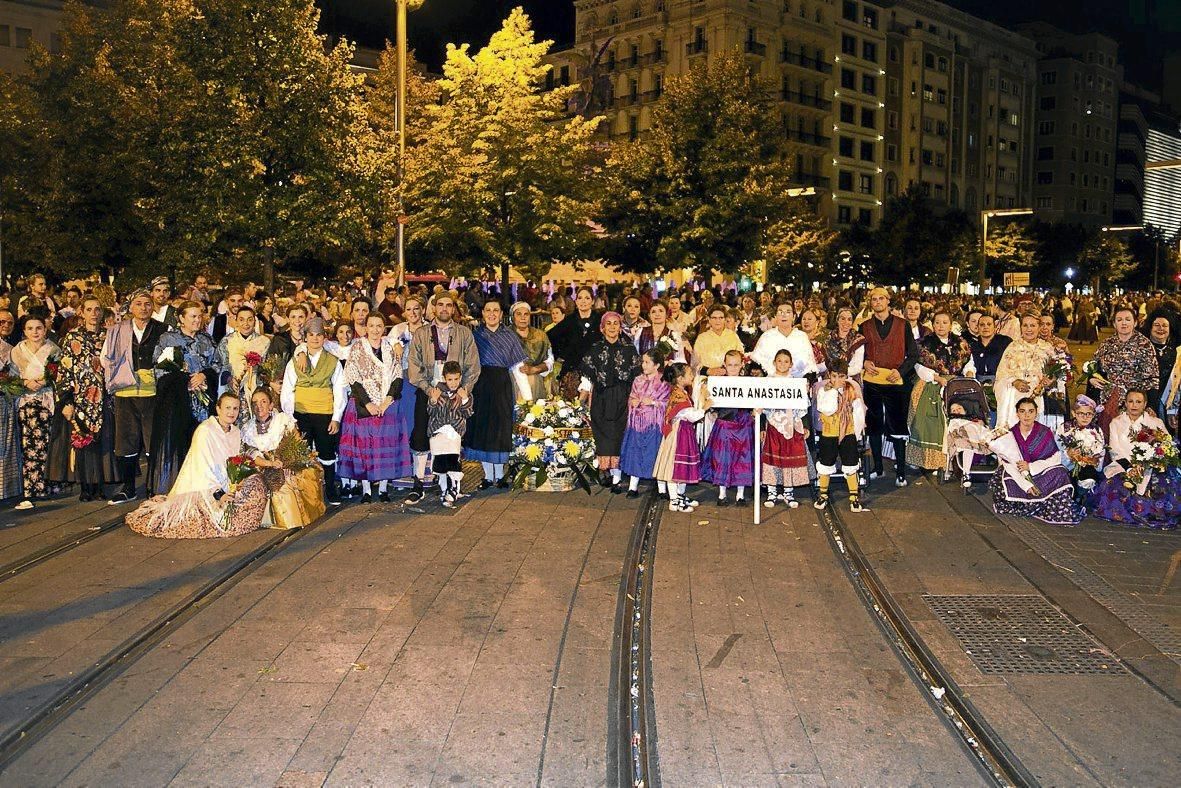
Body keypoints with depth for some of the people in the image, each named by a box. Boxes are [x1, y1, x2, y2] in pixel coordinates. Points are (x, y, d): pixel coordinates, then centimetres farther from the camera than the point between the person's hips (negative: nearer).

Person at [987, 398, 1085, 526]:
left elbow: (1056, 458, -6)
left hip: (1041, 475, 0)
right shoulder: (1010, 435, -4)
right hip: (1018, 478, 0)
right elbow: (1009, 466, -10)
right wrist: (1026, 485, -23)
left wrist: (1030, 466, -17)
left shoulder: (1045, 432, -3)